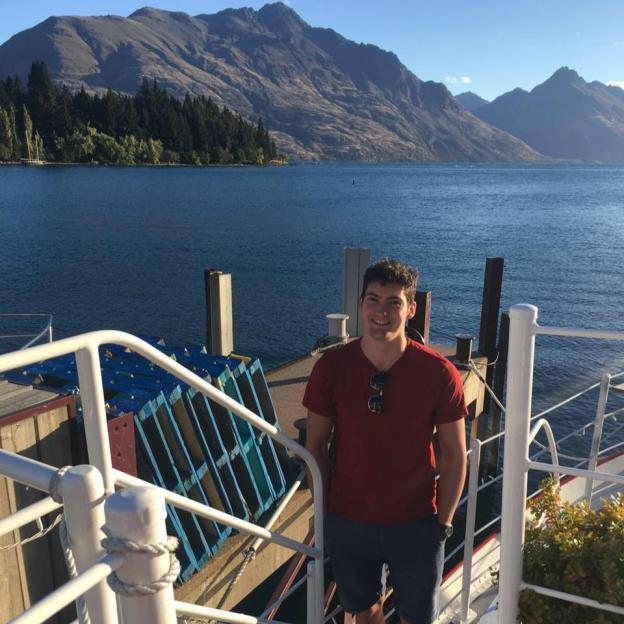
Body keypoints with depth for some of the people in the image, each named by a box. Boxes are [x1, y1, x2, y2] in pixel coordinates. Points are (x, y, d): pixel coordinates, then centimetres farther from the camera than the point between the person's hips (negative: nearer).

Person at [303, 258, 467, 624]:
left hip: (416, 522, -1)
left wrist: (444, 522, -5)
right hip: (348, 522, 1)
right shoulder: (331, 366, -14)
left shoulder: (439, 372, -17)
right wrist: (325, 506, 0)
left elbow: (454, 454, -7)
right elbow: (316, 443, -2)